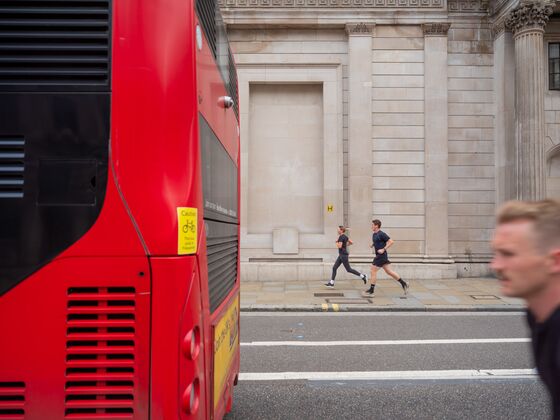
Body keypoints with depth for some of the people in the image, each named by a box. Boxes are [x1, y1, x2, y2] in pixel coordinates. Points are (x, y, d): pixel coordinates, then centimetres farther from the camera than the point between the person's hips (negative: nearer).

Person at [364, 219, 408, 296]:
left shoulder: (381, 234, -15)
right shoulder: (374, 234, 13)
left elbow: (391, 242, -17)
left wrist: (383, 249, -21)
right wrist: (372, 245, 10)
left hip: (381, 256, -9)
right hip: (379, 255, 9)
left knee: (373, 271, -5)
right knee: (389, 271, 11)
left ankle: (371, 290, 2)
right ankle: (403, 283, 17)